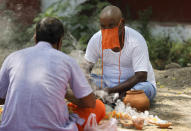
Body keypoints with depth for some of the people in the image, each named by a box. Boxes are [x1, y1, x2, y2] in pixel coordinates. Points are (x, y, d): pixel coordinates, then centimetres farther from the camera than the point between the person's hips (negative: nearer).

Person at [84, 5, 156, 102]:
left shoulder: (136, 41, -21)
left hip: (134, 84, -4)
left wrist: (111, 90, -32)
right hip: (108, 82, 4)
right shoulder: (96, 39, -8)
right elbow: (87, 66, 1)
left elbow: (141, 76, -25)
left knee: (144, 88, -38)